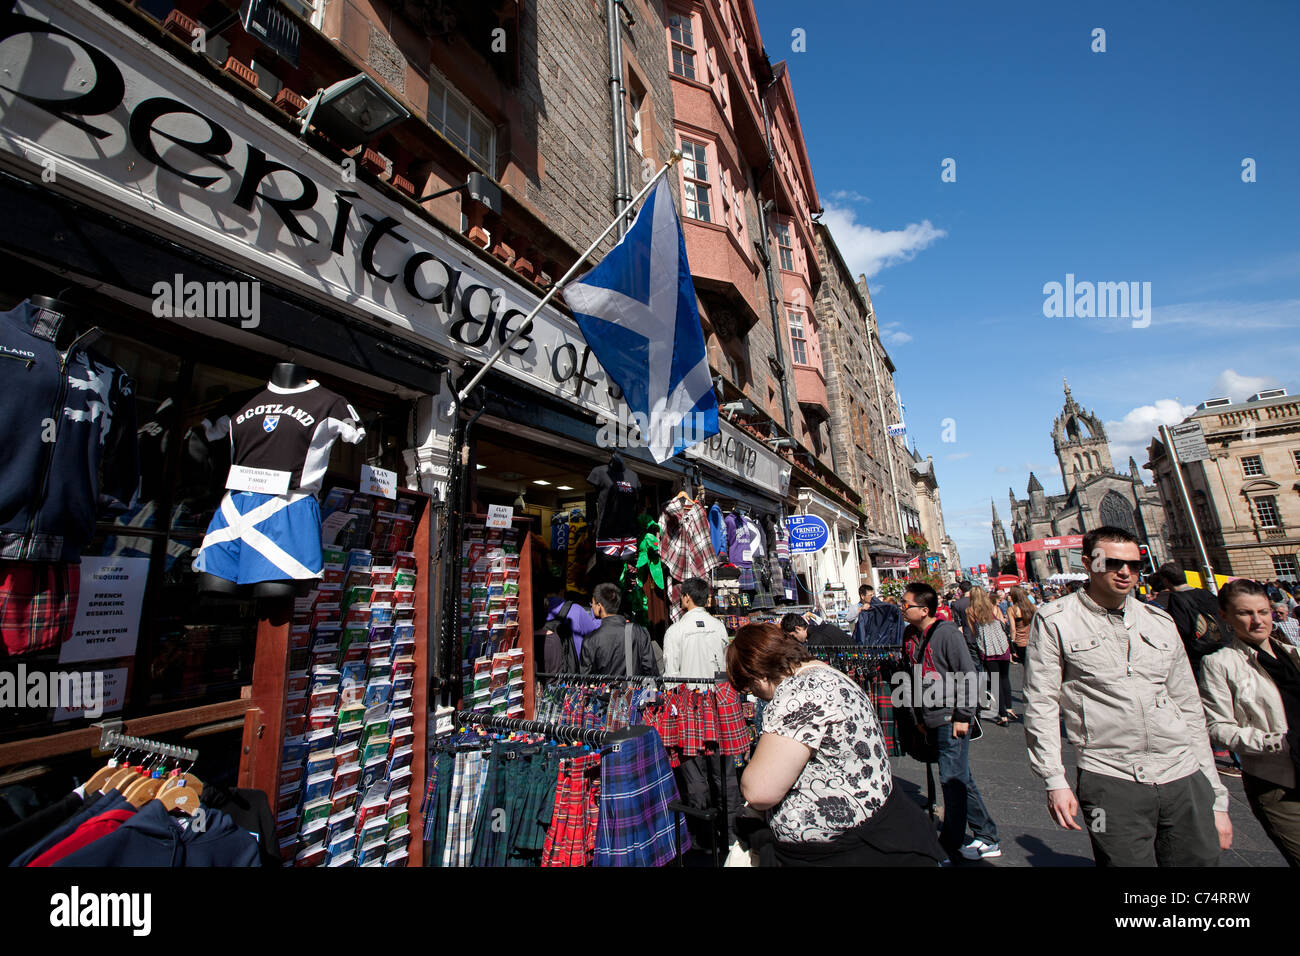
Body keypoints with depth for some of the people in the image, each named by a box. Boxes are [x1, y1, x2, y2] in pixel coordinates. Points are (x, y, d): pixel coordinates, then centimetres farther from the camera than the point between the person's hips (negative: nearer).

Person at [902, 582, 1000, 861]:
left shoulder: (947, 632, -15)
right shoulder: (914, 637, 8)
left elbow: (968, 675, -16)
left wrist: (963, 716, -15)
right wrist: (919, 717, 17)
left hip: (951, 720, -8)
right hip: (932, 720, 8)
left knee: (952, 780, 1)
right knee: (961, 780, 16)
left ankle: (950, 844, 16)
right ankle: (986, 839, 30)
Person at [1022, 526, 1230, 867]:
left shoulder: (1160, 622, 11)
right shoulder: (1055, 621, -4)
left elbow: (1189, 709, 15)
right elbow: (1041, 704, -6)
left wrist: (1217, 799, 14)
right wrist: (1054, 781, -12)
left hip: (1185, 779, 5)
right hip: (1111, 783, -4)